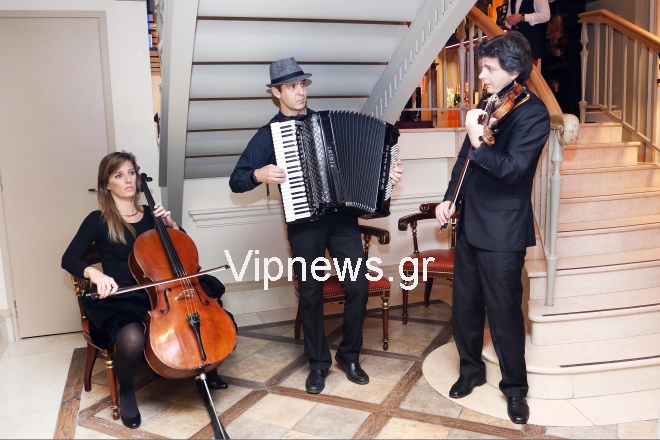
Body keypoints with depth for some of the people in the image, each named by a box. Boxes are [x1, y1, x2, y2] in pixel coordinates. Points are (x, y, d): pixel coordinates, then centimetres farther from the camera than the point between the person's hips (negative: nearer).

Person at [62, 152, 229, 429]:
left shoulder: (149, 215, 10)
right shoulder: (98, 221, -2)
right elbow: (69, 259, -10)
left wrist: (170, 224, -4)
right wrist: (95, 274, -29)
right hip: (121, 300, -4)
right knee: (132, 339, -37)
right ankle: (126, 392, -2)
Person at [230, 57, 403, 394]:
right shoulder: (268, 134, 2)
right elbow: (236, 182, 2)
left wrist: (386, 173, 2)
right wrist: (259, 175, -17)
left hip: (342, 218, 3)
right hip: (304, 224, -2)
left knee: (358, 287, 1)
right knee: (311, 294, 6)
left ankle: (349, 355, 22)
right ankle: (318, 362, 25)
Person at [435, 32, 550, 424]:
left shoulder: (533, 114, -12)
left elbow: (512, 169, -23)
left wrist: (478, 144, -38)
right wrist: (450, 198, 9)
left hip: (503, 230, -7)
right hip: (470, 222, 7)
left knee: (504, 311, 2)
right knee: (465, 304, 14)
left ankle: (515, 388, 22)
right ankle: (472, 368, 34)